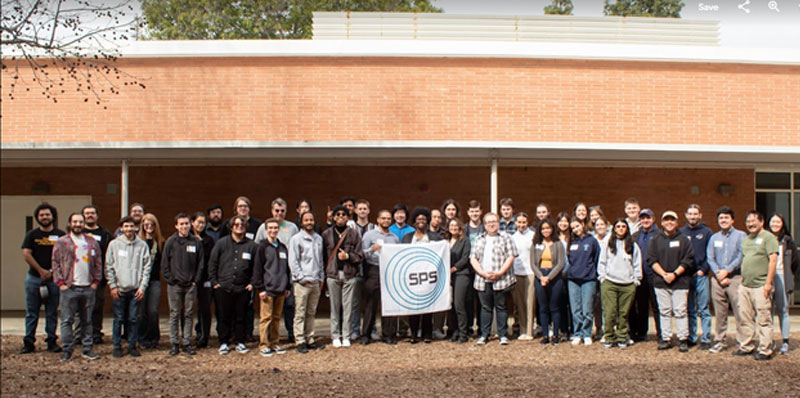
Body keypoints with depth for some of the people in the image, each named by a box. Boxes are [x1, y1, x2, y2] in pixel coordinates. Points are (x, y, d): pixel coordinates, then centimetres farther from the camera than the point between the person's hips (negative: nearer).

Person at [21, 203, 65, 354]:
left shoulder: (61, 235, 5)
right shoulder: (32, 235, 8)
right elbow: (26, 254, -1)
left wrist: (52, 271, -8)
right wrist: (41, 270, -8)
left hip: (54, 279, -1)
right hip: (34, 278, 1)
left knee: (52, 313, 3)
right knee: (31, 313, 2)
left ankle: (52, 341, 9)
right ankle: (28, 342, 6)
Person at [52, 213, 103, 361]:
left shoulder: (92, 242, 11)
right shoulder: (61, 242, 2)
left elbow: (98, 263, 14)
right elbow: (55, 263, 1)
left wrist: (96, 281, 5)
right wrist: (60, 282, -7)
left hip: (88, 288, 3)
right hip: (69, 288, -3)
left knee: (87, 320, 8)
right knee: (67, 320, -1)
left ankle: (87, 349, 14)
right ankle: (67, 350, 6)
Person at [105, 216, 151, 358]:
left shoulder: (142, 245, 4)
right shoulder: (114, 244, 3)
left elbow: (147, 267, 4)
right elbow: (109, 267, 3)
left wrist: (142, 287, -3)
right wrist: (112, 286, -4)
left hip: (136, 289, 1)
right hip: (118, 289, -1)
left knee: (133, 319, 5)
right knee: (118, 319, 3)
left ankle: (132, 346, 14)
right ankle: (117, 346, 12)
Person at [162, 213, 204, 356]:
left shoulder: (196, 242, 4)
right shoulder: (171, 242, 0)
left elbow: (201, 263, 7)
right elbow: (164, 263, 1)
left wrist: (196, 280, -1)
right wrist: (170, 279, -6)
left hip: (190, 285, 1)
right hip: (175, 285, -1)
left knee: (189, 314, 5)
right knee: (175, 314, 3)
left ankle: (187, 343, 12)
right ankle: (174, 344, 9)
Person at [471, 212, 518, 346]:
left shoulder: (505, 237, 5)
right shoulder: (479, 240, 15)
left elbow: (511, 257, -3)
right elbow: (473, 258, 8)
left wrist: (500, 272, -13)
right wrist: (483, 273, -8)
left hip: (501, 280, -3)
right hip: (482, 279, 3)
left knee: (501, 307, 1)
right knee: (485, 307, 7)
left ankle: (503, 335, 8)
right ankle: (484, 335, 13)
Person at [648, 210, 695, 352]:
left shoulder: (684, 239, 4)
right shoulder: (656, 240, 10)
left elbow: (688, 260, -2)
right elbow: (651, 259, 3)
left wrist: (674, 274, -11)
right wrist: (663, 274, -9)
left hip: (680, 281, -2)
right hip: (660, 281, 2)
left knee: (680, 311, -3)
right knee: (664, 311, 6)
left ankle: (683, 339, 5)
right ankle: (666, 338, 13)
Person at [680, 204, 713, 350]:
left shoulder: (707, 232, 3)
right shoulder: (681, 232, 9)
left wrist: (703, 270, -10)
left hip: (701, 275, -2)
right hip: (685, 275, 3)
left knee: (703, 309, -2)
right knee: (689, 310, 8)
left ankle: (706, 339, 2)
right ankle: (691, 338, 15)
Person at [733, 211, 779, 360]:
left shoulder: (768, 237, -6)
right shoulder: (746, 240, 19)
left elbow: (773, 260, -13)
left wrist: (768, 283, -17)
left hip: (761, 286, -8)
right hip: (745, 286, 8)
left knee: (763, 319, -6)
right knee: (744, 318, 10)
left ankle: (765, 350, 0)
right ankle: (746, 347, 20)